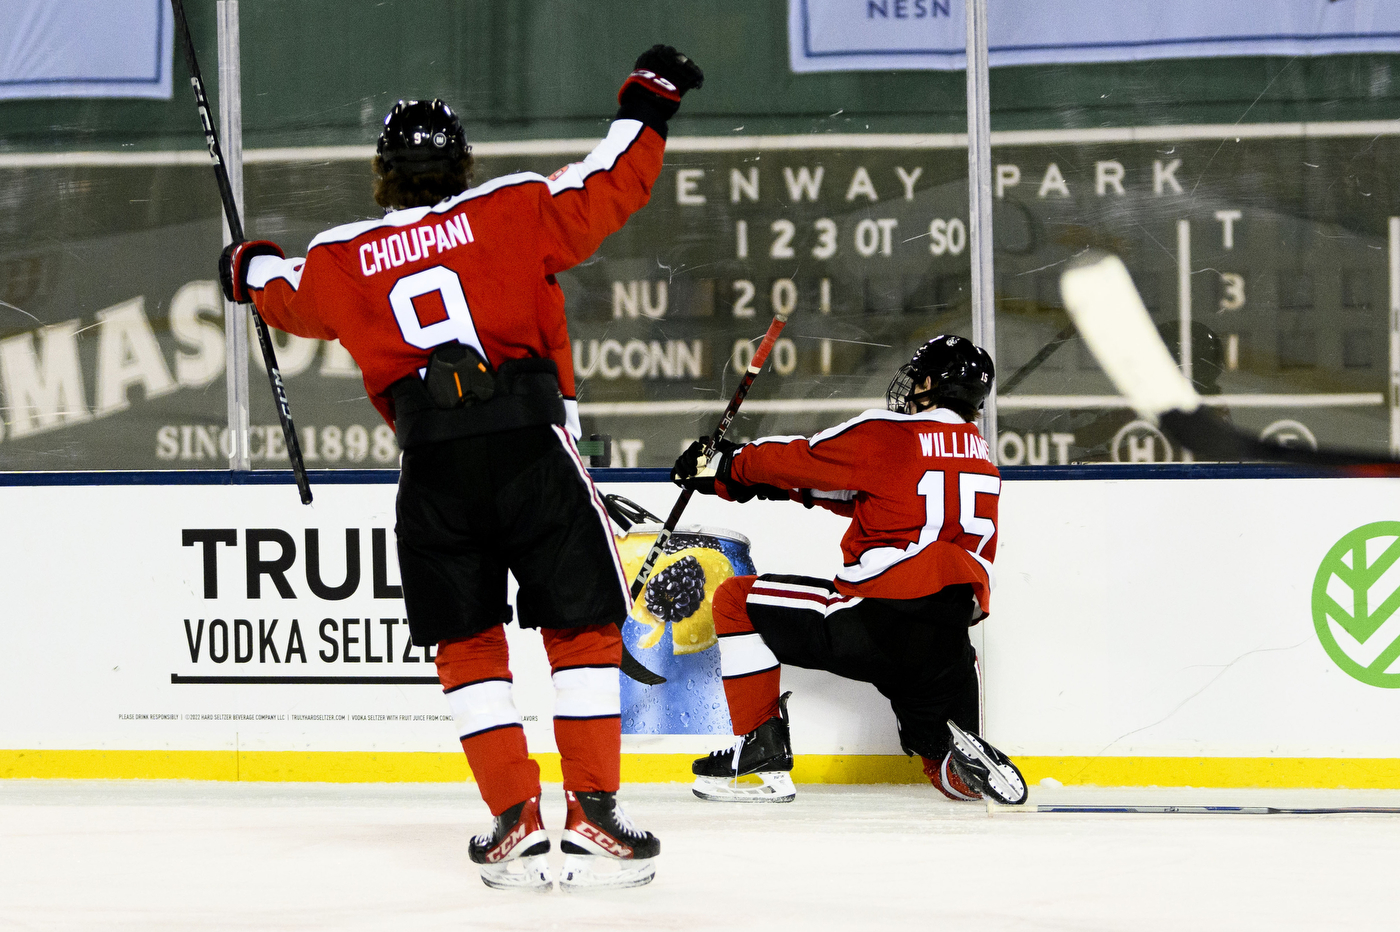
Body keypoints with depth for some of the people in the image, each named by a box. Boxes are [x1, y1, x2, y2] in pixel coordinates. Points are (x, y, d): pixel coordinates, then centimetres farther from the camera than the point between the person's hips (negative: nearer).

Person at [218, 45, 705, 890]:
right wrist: (647, 107, 21)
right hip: (528, 441, -2)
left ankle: (516, 820, 7)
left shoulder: (342, 260, 16)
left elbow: (287, 295, 36)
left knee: (469, 644, 14)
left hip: (432, 468, 2)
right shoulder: (512, 211, 6)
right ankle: (594, 816, 0)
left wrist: (251, 270, 59)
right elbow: (608, 190, 6)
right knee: (583, 627, 6)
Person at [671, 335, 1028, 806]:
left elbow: (799, 460, 4)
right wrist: (791, 485, 31)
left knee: (737, 601, 9)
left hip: (880, 619, -7)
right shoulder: (983, 461, 20)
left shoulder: (887, 435, -4)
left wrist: (724, 467, 21)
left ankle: (761, 747, 5)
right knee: (954, 775, 24)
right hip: (952, 638, 7)